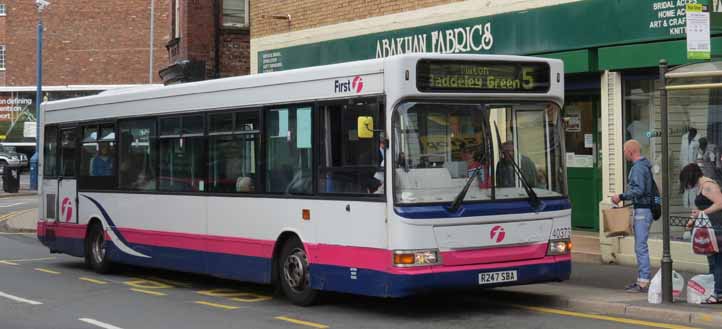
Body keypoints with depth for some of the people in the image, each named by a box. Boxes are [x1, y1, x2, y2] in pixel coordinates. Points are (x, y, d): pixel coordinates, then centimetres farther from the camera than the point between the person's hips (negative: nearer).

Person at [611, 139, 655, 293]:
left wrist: (621, 197, -17)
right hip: (642, 210, 11)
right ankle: (641, 280, 20)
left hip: (642, 211, -11)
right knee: (640, 247, 15)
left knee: (641, 247, -9)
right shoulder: (644, 166, 17)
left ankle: (643, 282, -9)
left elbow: (638, 190, -25)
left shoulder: (638, 167, -15)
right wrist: (623, 197, 19)